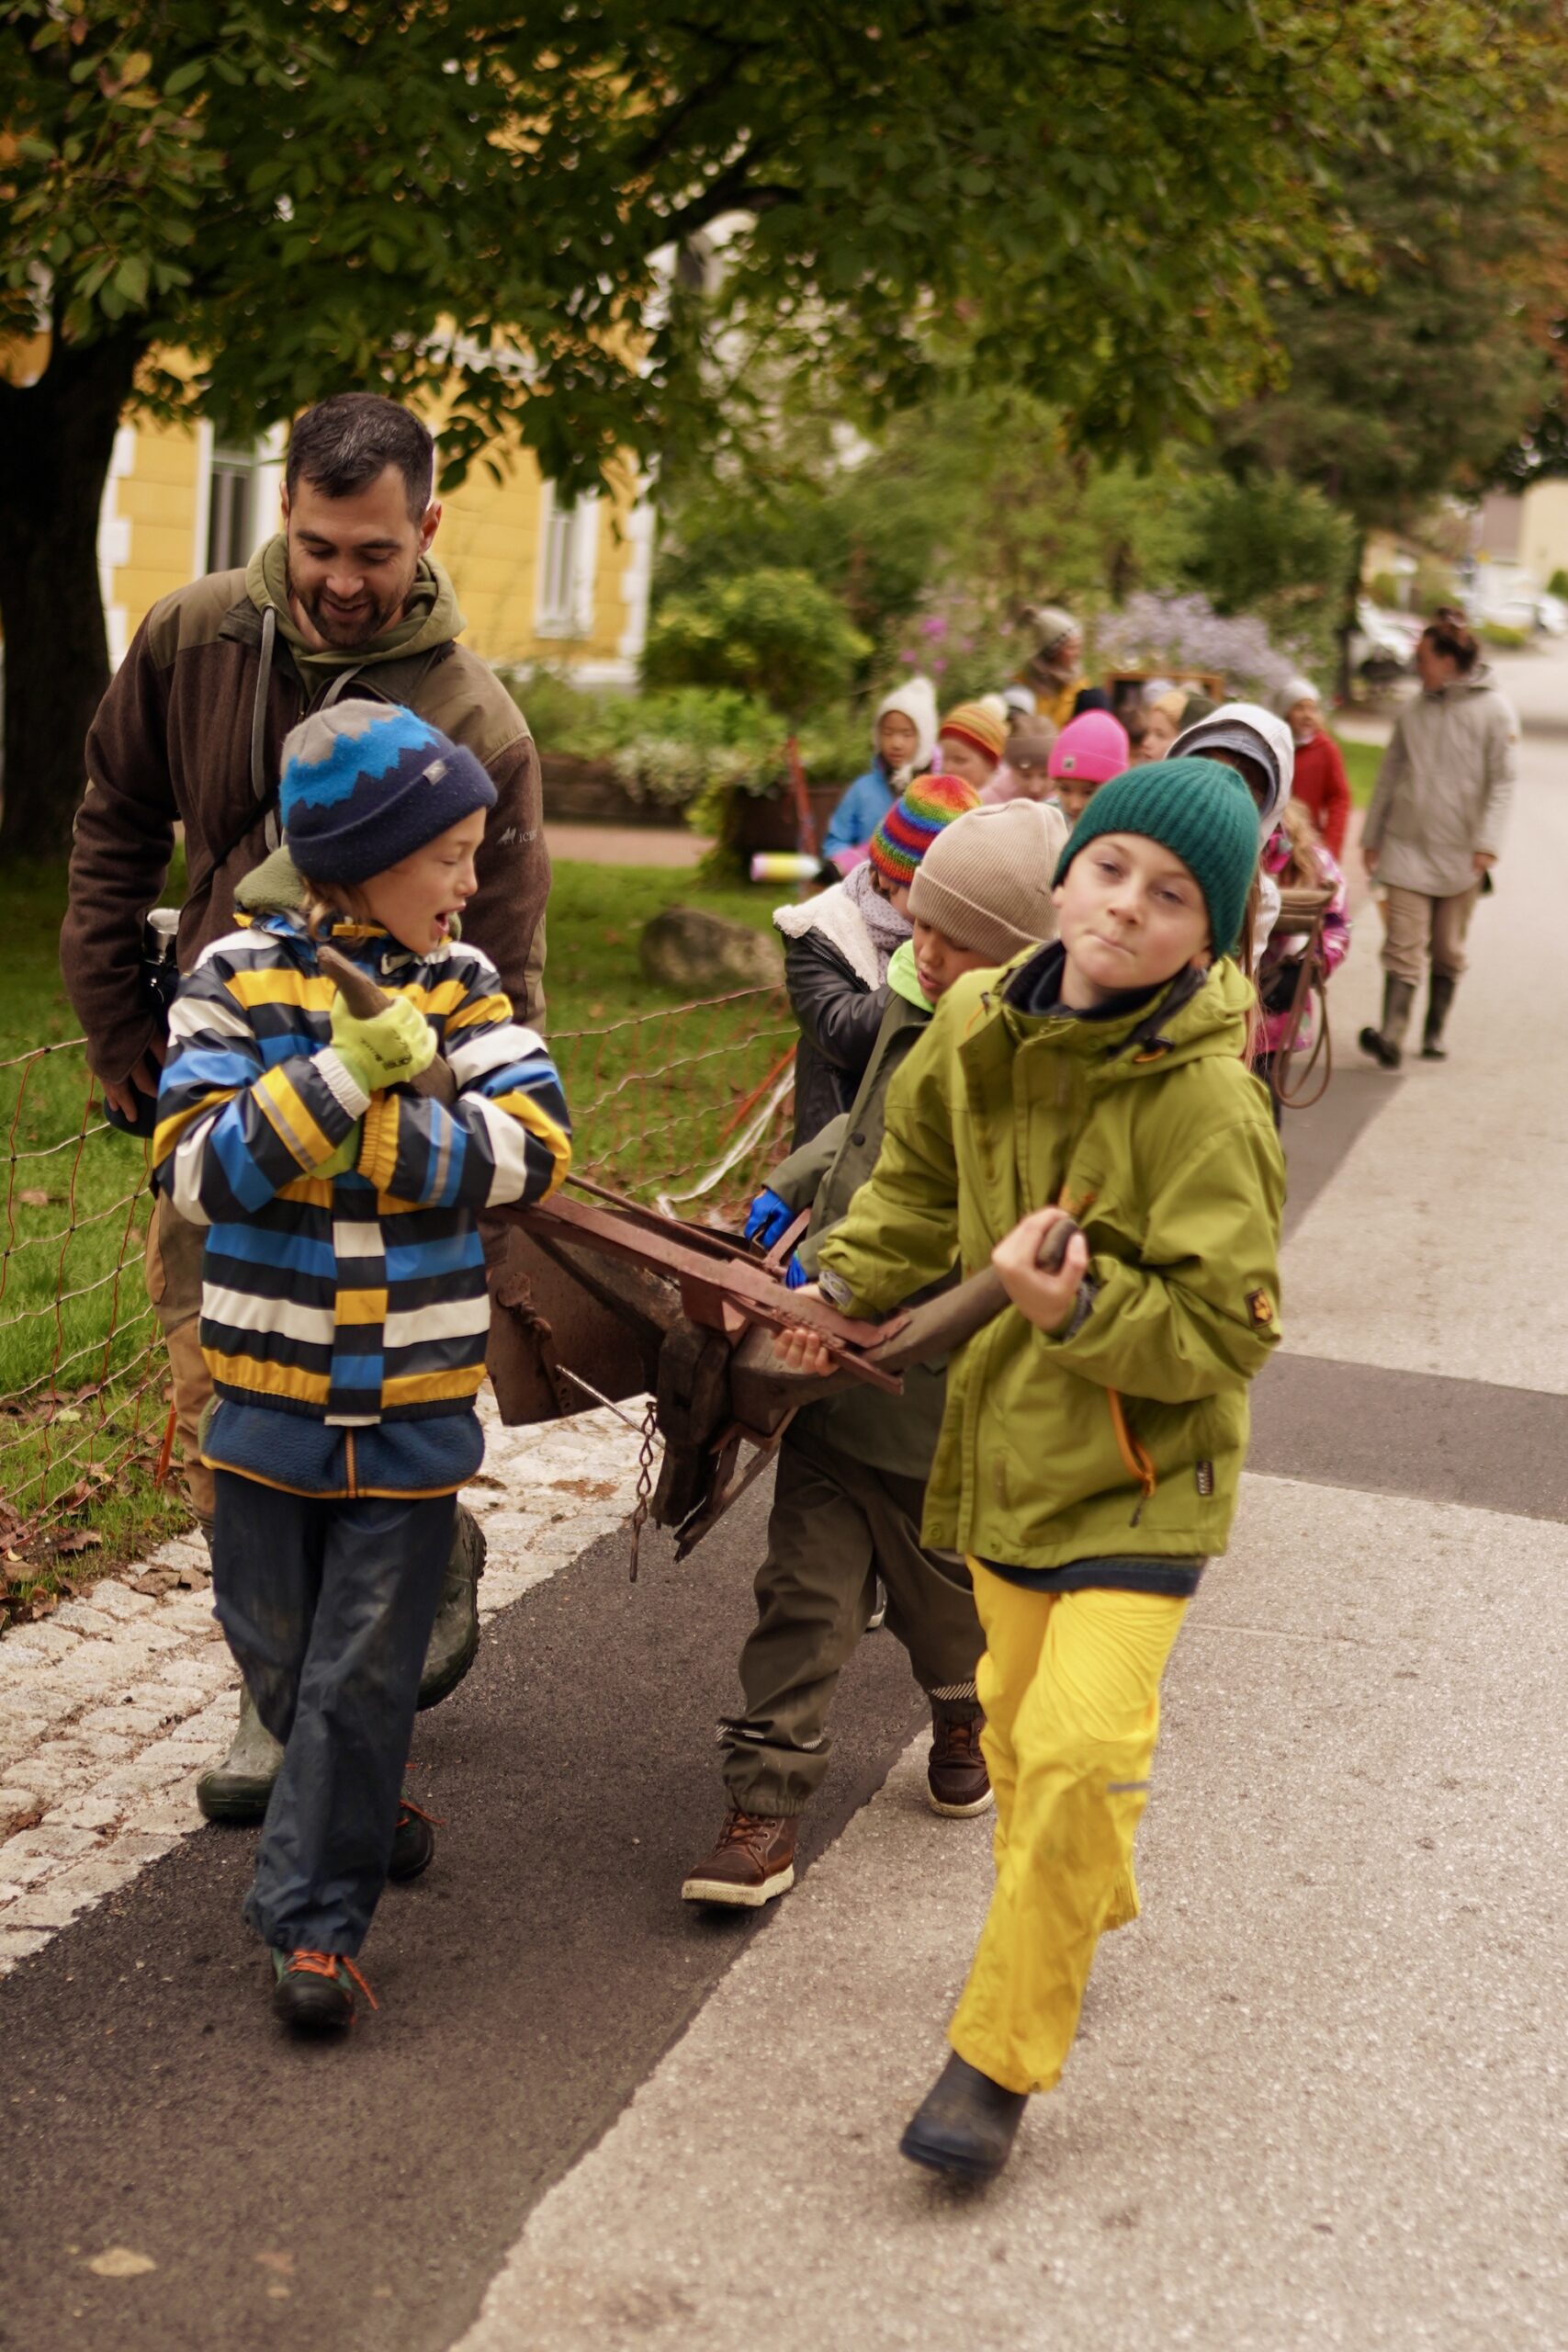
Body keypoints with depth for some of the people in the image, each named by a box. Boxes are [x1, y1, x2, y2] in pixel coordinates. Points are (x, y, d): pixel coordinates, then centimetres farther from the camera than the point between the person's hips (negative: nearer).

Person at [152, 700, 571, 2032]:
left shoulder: (460, 985, -1)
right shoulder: (240, 978, -6)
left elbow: (533, 1150, -13)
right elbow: (198, 1170, -15)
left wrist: (343, 1124, -19)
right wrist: (347, 1073, -23)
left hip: (416, 1402, 0)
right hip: (269, 1387, 0)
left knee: (367, 1668, 2)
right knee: (277, 1651, 15)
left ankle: (318, 1918, 11)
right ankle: (360, 1809, 42)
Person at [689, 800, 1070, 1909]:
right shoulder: (917, 1004, 1)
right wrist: (792, 1187, 9)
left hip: (936, 1391, -5)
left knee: (941, 1578, 19)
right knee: (805, 1585, 6)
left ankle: (965, 1717, 48)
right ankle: (768, 1805, 11)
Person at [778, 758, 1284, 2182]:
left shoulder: (1205, 1103, -21)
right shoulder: (978, 1035, -2)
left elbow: (1227, 1332, -19)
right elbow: (920, 1186, 17)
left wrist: (1081, 1306, -31)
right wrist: (845, 1284, 5)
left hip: (1143, 1476, -6)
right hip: (1009, 1447, 6)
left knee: (1081, 1745, -17)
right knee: (1019, 1721, 21)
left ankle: (1001, 2055, -2)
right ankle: (1074, 1923, 49)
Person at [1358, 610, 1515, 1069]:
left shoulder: (1493, 711, -3)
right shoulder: (1413, 711, 9)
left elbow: (1501, 783, -6)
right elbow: (1390, 776, 15)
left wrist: (1487, 842, -15)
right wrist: (1371, 836, 14)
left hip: (1459, 853, -2)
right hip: (1406, 846, 2)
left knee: (1448, 952, 9)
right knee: (1404, 945, -9)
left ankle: (1435, 1034, 21)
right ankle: (1391, 1035, -18)